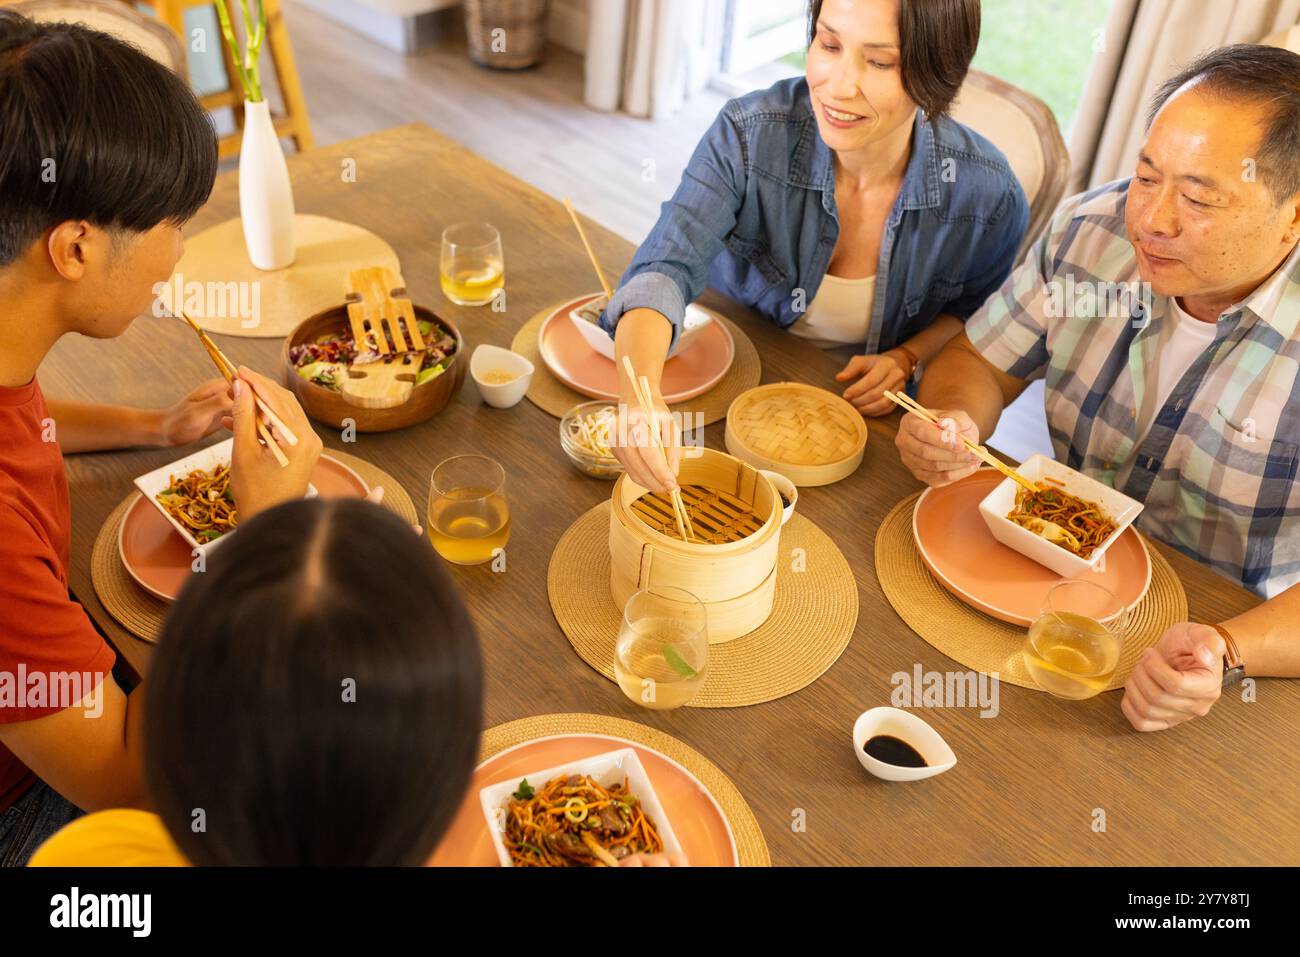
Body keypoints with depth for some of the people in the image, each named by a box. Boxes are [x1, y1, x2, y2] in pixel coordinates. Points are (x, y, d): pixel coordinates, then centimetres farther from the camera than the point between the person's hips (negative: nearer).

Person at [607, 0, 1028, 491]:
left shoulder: (990, 194, -18)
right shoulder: (749, 133, -22)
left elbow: (978, 308, 4)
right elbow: (665, 269, -33)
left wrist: (909, 356, -16)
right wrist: (640, 393, -53)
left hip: (866, 416, 1)